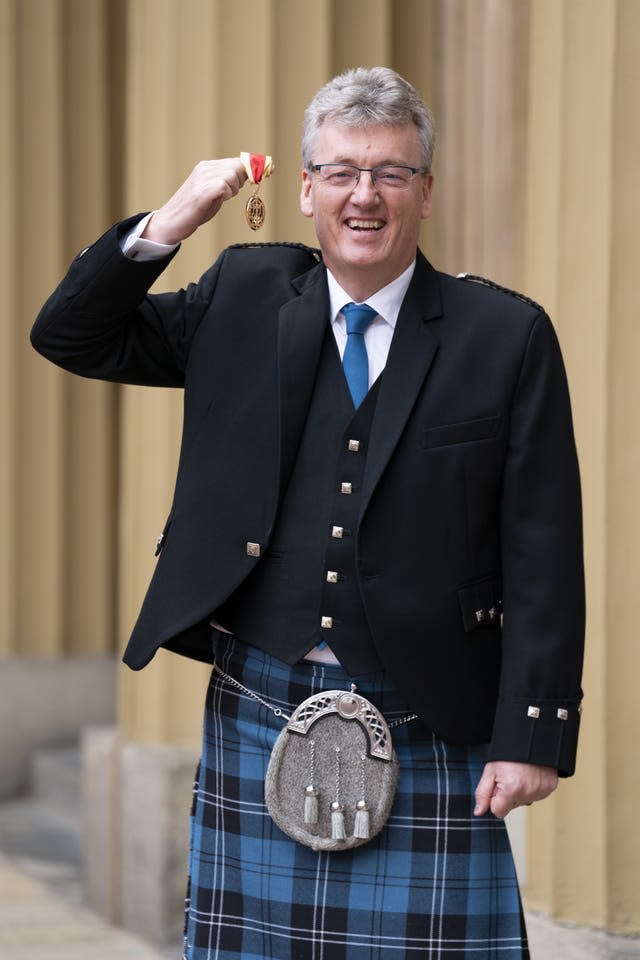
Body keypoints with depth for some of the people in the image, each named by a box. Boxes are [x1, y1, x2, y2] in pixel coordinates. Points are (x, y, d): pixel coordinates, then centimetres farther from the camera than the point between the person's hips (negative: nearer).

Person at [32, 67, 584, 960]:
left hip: (429, 731, -2)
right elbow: (70, 337, 9)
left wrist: (532, 735, -9)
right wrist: (172, 221, -5)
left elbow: (544, 558, -3)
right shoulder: (244, 298, 7)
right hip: (259, 716, 2)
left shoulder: (506, 336, -1)